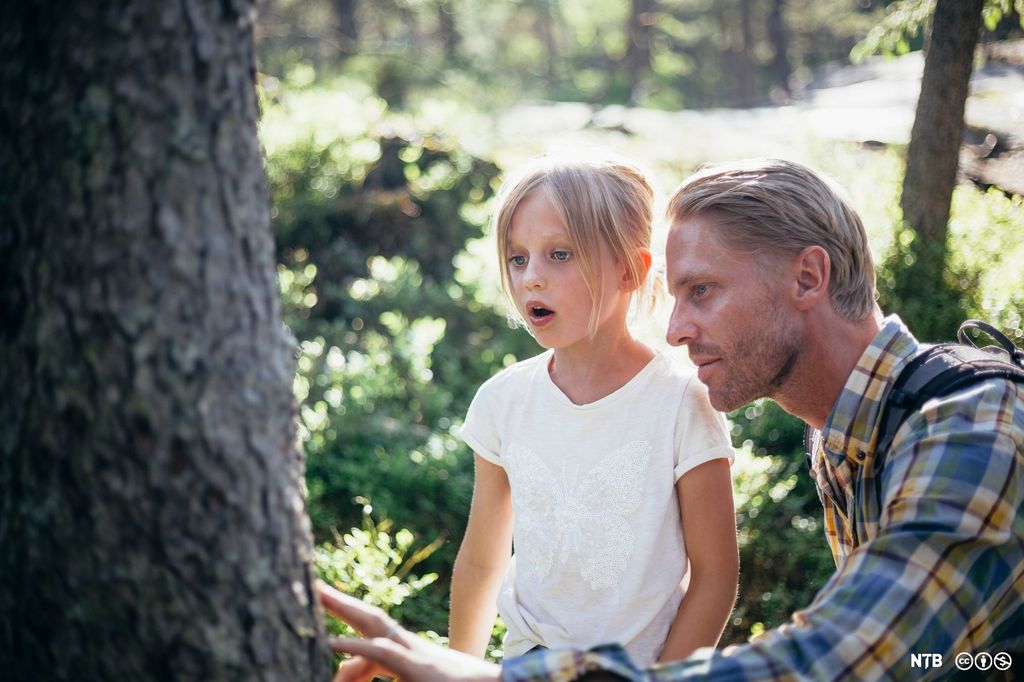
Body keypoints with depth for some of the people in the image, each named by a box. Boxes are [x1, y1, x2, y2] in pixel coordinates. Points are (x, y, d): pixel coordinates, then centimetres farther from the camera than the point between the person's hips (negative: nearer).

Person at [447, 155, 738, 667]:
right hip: (527, 662, 3)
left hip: (645, 663, -2)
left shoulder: (681, 401, -15)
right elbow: (480, 562, 6)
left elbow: (714, 574, -10)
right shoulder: (504, 399, -4)